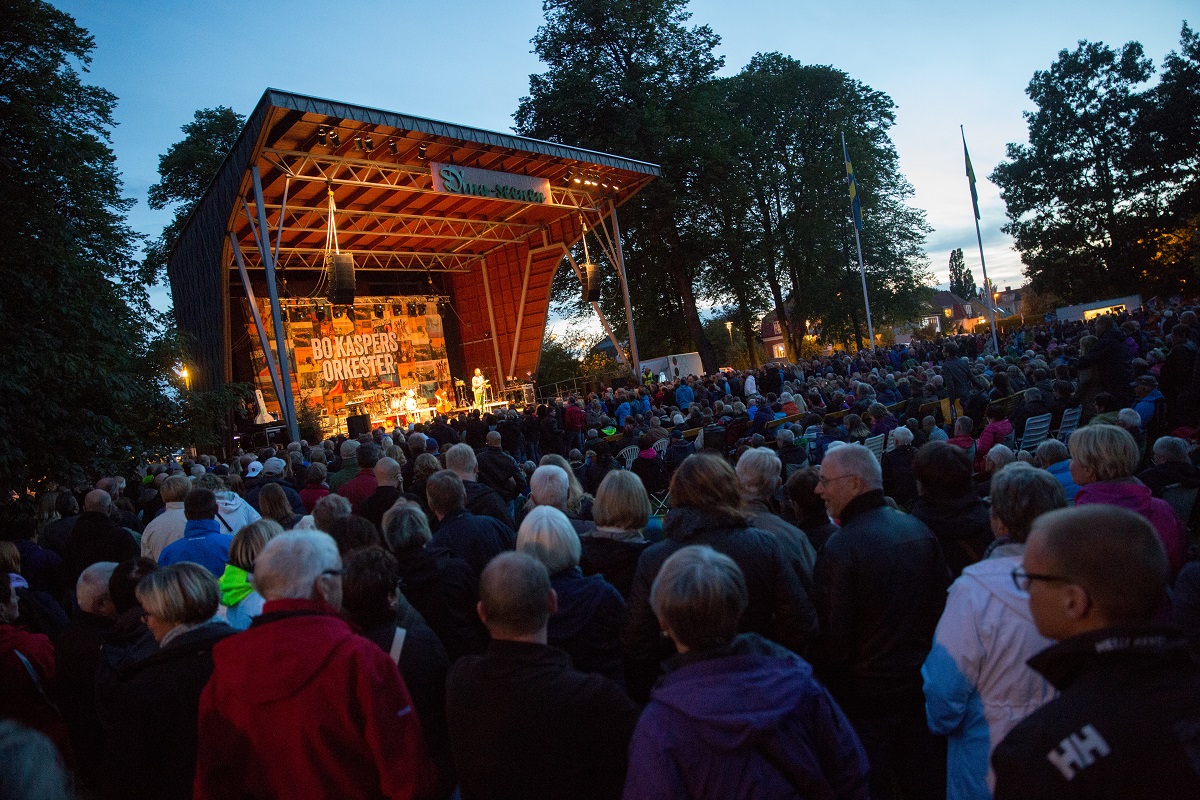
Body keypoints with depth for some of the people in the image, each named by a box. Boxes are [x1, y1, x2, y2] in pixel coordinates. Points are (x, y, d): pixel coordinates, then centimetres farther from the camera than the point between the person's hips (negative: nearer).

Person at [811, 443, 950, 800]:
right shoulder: (919, 529, -3)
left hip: (865, 696, -6)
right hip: (922, 687, 6)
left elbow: (831, 640, -20)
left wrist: (820, 687, -3)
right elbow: (944, 601, 8)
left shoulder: (839, 549, -23)